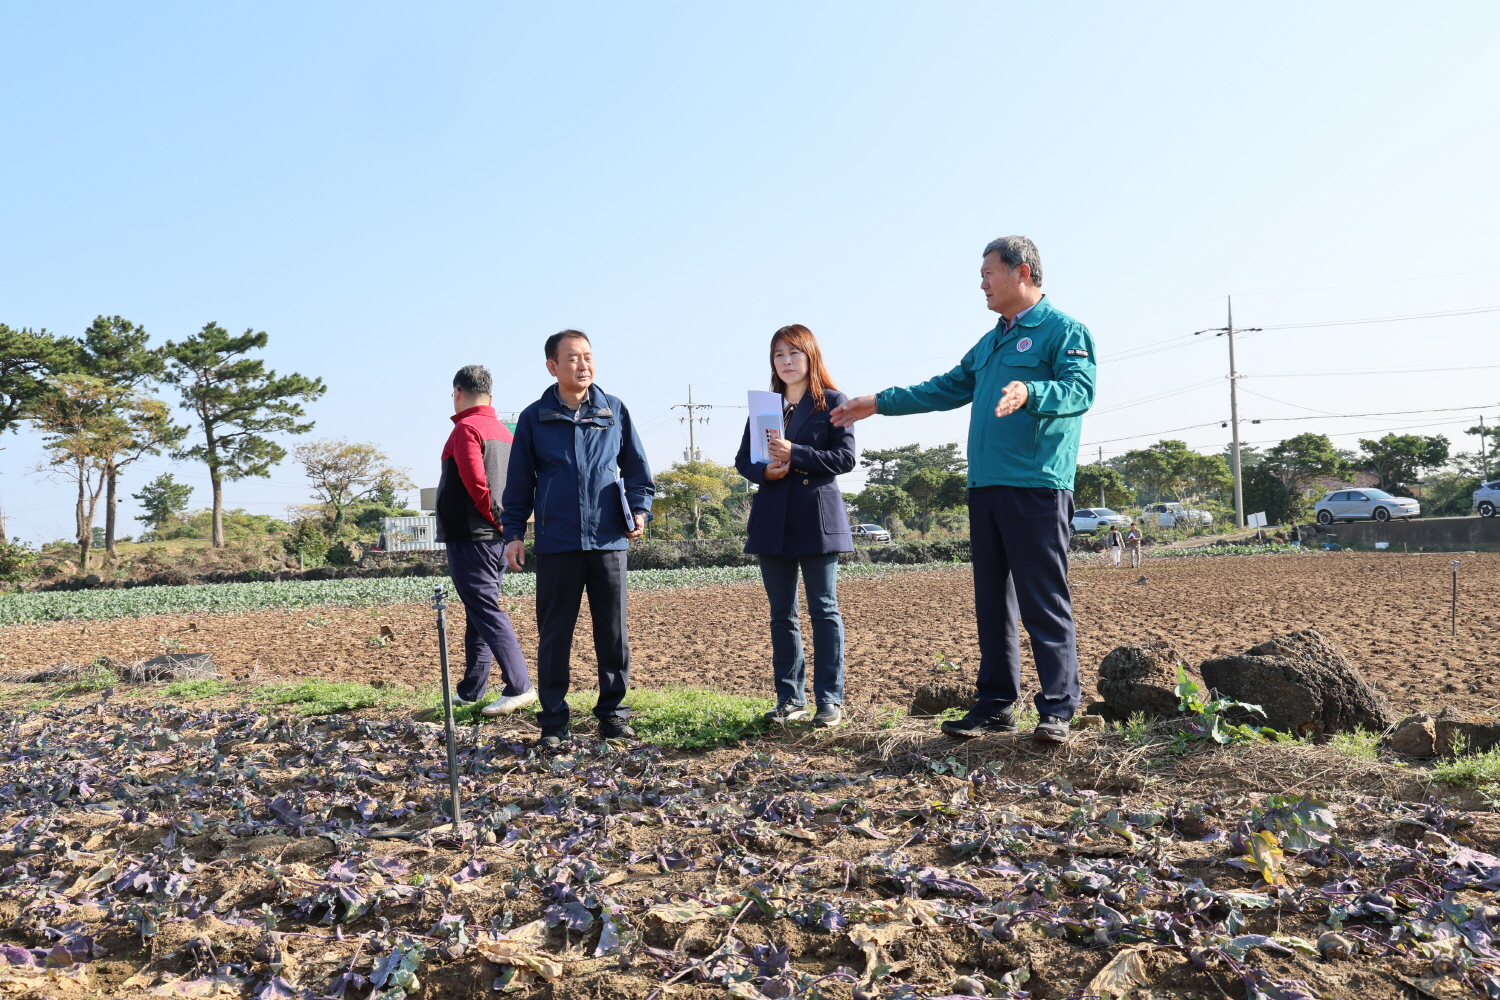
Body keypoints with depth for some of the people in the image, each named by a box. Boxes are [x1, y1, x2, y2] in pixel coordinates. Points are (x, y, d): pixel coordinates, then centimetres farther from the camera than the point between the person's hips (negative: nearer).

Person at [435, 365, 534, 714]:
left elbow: (476, 484, -19)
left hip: (469, 538, -9)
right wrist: (505, 523, 11)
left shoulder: (466, 428, -10)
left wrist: (497, 520, -9)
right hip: (496, 540, 9)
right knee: (479, 613, 14)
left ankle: (519, 686, -14)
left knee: (486, 612, -9)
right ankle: (471, 690, 22)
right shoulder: (503, 431, 15)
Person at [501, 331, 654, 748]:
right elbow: (519, 482, 8)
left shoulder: (615, 411, 8)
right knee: (554, 633, 4)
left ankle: (613, 711, 18)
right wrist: (513, 532, 3)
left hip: (609, 539, 1)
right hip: (557, 542, -1)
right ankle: (553, 720, 13)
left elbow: (636, 468, 13)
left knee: (613, 631, 5)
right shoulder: (534, 419, 5)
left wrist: (639, 509, -1)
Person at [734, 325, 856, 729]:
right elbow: (742, 460, 14)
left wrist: (795, 455, -18)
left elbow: (845, 457, -7)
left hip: (817, 517, -4)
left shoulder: (832, 402, 2)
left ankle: (829, 699, 4)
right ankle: (790, 697, 15)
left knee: (824, 609, -2)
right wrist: (764, 471, -8)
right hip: (773, 521, 4)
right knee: (781, 613, 7)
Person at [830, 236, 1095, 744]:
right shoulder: (991, 341, 24)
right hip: (985, 487, 8)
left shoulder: (1064, 329, -1)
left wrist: (1029, 393, -36)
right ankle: (995, 706, 16)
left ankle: (1058, 709, 1)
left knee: (1044, 603, -7)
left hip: (1036, 487, -8)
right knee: (991, 602, 9)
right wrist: (879, 403, 28)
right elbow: (946, 389, 30)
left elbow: (1080, 389, -17)